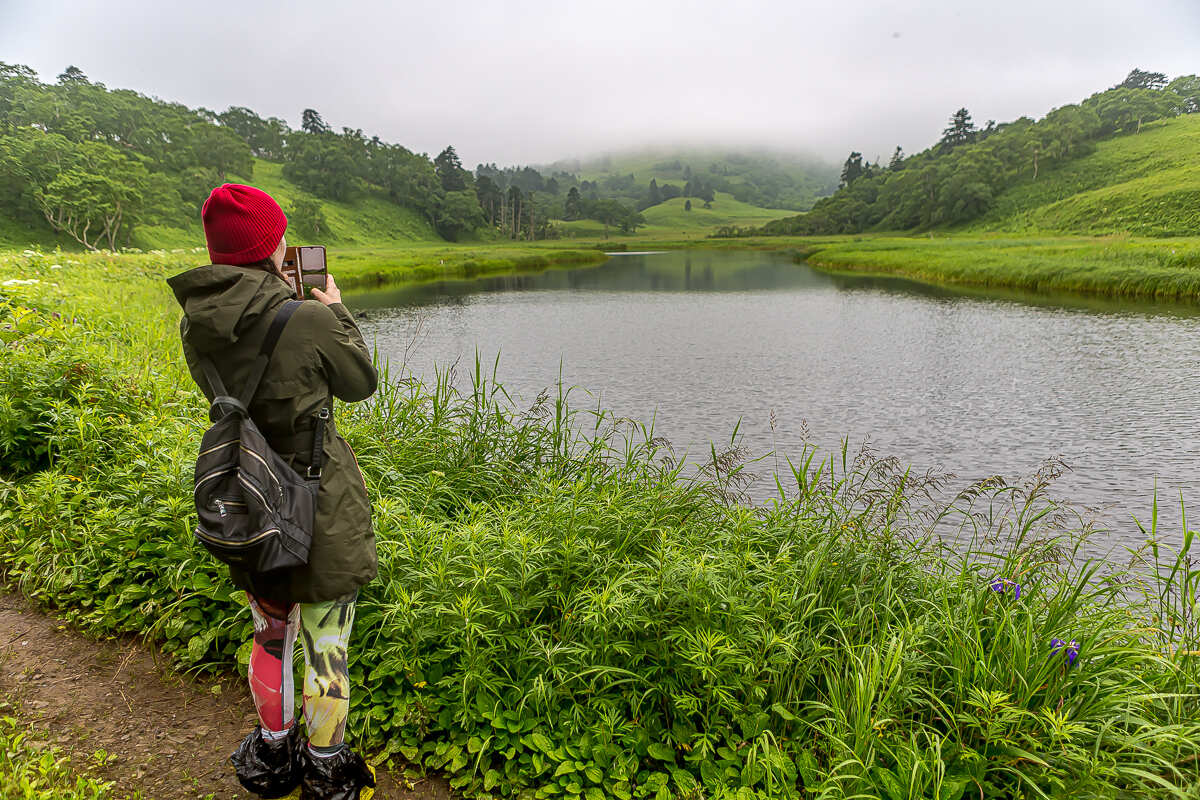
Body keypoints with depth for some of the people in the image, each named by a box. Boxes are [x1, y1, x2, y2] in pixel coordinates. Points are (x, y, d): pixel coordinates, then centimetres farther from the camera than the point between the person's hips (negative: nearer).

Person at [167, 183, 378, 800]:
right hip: (319, 511, -6)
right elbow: (361, 383, -6)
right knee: (326, 646, 12)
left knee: (270, 634, 25)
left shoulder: (195, 322, -5)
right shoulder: (310, 322, -23)